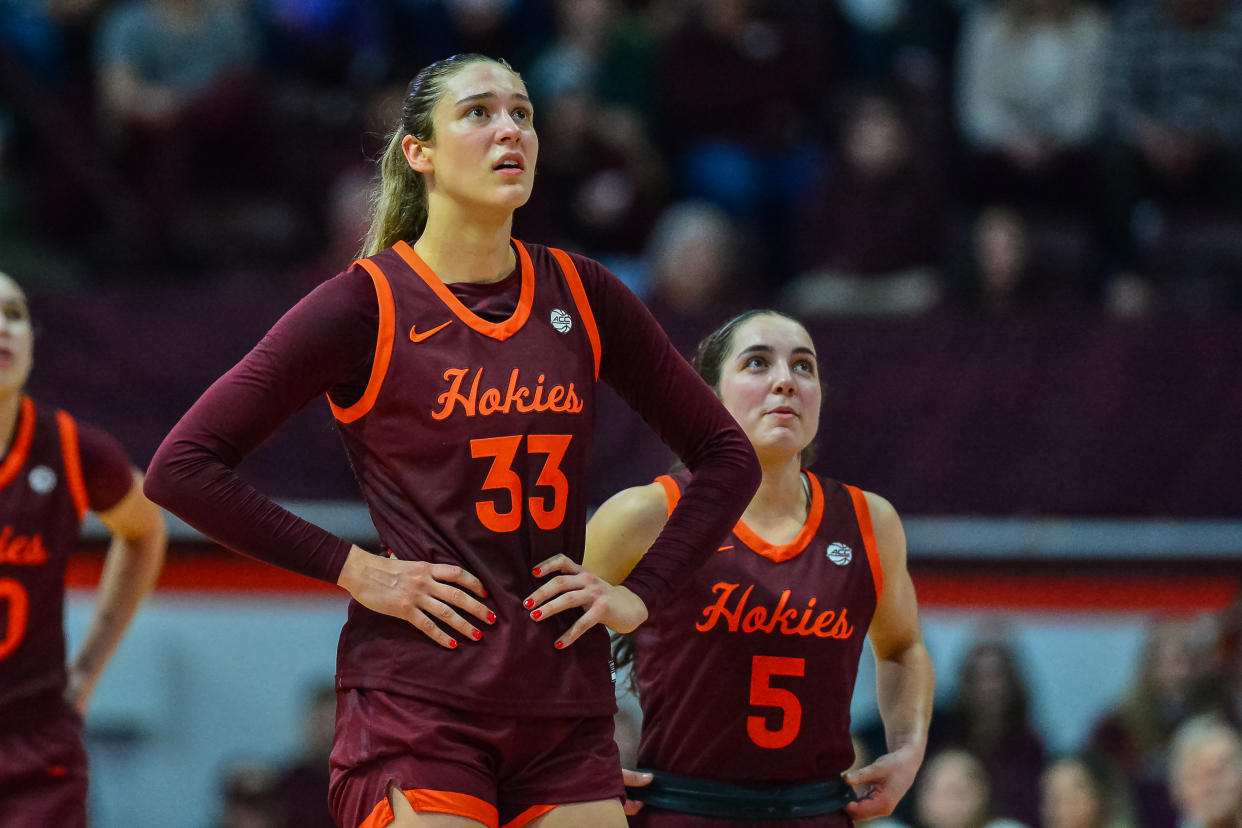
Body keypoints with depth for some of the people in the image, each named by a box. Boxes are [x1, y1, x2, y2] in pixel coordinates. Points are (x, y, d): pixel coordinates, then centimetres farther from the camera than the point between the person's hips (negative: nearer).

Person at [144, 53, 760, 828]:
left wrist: (640, 595, 6)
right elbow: (182, 466, -6)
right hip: (416, 699, -4)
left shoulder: (582, 297, 8)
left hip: (565, 708, 4)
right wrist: (350, 568, -9)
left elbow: (727, 455, 19)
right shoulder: (368, 306, -4)